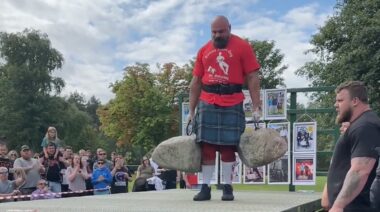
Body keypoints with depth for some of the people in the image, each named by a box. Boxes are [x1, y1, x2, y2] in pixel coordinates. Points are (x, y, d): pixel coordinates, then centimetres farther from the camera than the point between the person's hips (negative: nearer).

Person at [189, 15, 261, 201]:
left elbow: (252, 78, -4)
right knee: (207, 146, 1)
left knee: (228, 146, 1)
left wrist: (256, 107, -11)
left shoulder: (242, 46, 0)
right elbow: (196, 82, 13)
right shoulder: (204, 50, 11)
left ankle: (228, 187, 11)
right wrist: (191, 110, 9)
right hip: (207, 104, 3)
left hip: (232, 105, -3)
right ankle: (205, 187, 7)